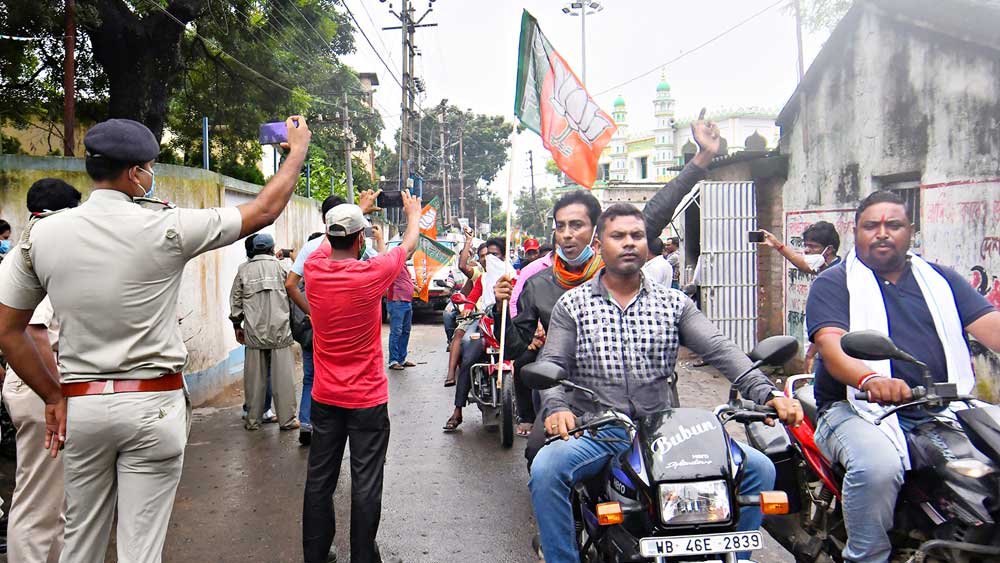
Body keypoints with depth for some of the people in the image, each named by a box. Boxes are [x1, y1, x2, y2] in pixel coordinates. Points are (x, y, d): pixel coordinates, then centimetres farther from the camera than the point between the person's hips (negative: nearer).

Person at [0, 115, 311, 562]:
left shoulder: (39, 236, -2)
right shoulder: (166, 230, -12)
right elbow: (266, 209, -3)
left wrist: (54, 397, 11)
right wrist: (297, 149, 11)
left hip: (81, 405, 4)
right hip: (153, 405, -3)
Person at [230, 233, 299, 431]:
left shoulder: (244, 269, 7)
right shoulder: (279, 265, 1)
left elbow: (235, 299, 10)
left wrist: (237, 325, 19)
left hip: (254, 331, 2)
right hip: (280, 329, -2)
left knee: (255, 376, 8)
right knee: (283, 375, 2)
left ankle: (253, 420, 15)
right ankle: (286, 419, 5)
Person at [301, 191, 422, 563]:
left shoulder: (314, 270, -6)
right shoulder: (372, 273, -17)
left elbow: (329, 244, 18)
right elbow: (409, 246, 3)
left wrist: (354, 213, 34)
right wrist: (413, 214, 24)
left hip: (325, 397, 4)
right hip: (368, 400, -4)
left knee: (319, 480, 12)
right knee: (366, 484, 4)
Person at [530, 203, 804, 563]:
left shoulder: (674, 303, 11)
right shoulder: (572, 304, 7)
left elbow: (719, 349, -1)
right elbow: (551, 364, -2)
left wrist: (765, 392, -17)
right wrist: (556, 407, -23)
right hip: (595, 432, -2)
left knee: (759, 468, -11)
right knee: (545, 469, -32)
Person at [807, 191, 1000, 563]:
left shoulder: (942, 280, 18)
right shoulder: (833, 283, 4)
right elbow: (831, 344, -13)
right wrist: (870, 379, -35)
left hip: (943, 412, 4)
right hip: (859, 409, -4)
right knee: (877, 465, -33)